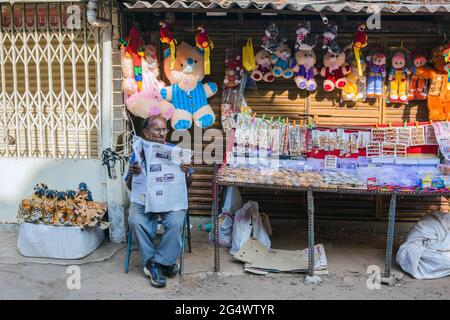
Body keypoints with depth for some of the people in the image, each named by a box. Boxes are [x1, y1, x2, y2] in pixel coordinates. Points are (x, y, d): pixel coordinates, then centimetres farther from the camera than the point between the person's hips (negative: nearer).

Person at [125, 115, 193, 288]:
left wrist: (187, 173, -13)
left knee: (176, 222, -32)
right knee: (135, 221, -30)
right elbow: (130, 187, 13)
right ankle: (156, 263, -13)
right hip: (143, 200, 1)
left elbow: (188, 184, 11)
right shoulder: (138, 154, 11)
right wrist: (132, 174, -10)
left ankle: (159, 263, -11)